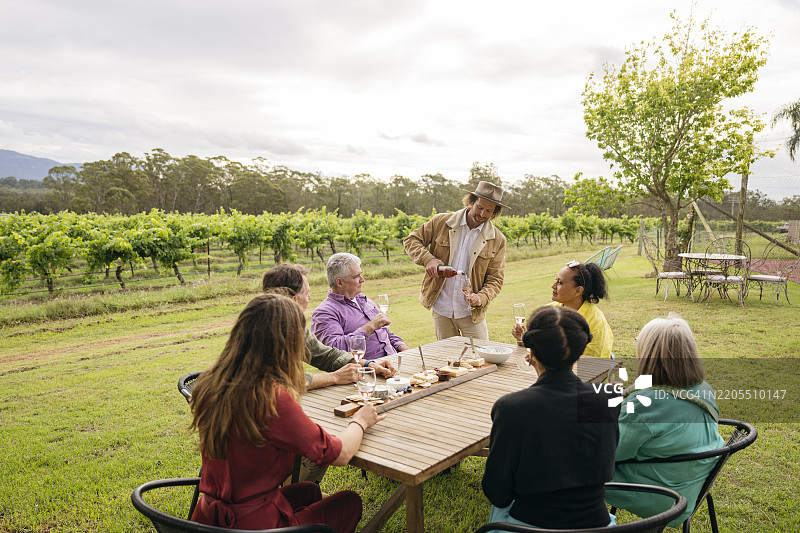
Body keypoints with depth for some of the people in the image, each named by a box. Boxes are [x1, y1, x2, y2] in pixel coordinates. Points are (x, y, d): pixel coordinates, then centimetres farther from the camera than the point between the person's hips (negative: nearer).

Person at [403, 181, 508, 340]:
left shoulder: (497, 240, -2)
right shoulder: (441, 222, -2)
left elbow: (495, 280, 1)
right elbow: (411, 240, 4)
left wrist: (481, 297, -19)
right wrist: (428, 259, -14)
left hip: (472, 313, 0)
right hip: (441, 310, 1)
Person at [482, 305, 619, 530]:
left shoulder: (510, 408, -24)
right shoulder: (606, 401, -14)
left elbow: (498, 494, -15)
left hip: (532, 525, -3)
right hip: (594, 521, 3)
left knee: (501, 506, 31)